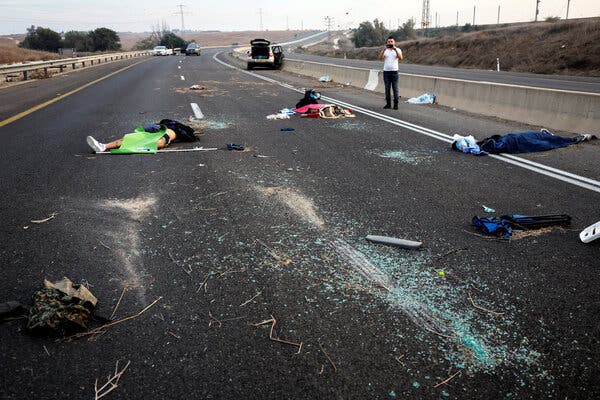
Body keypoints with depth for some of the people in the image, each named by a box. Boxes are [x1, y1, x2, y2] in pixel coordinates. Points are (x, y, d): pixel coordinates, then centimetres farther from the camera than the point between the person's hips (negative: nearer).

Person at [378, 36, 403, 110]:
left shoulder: (398, 50, 6)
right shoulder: (384, 50, 8)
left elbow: (400, 58, -14)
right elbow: (380, 58, -11)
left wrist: (395, 49, -21)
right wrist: (384, 49, -22)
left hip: (394, 71, -1)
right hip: (386, 71, 1)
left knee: (395, 88, -3)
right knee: (387, 88, 4)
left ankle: (396, 104, -1)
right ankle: (388, 104, 10)